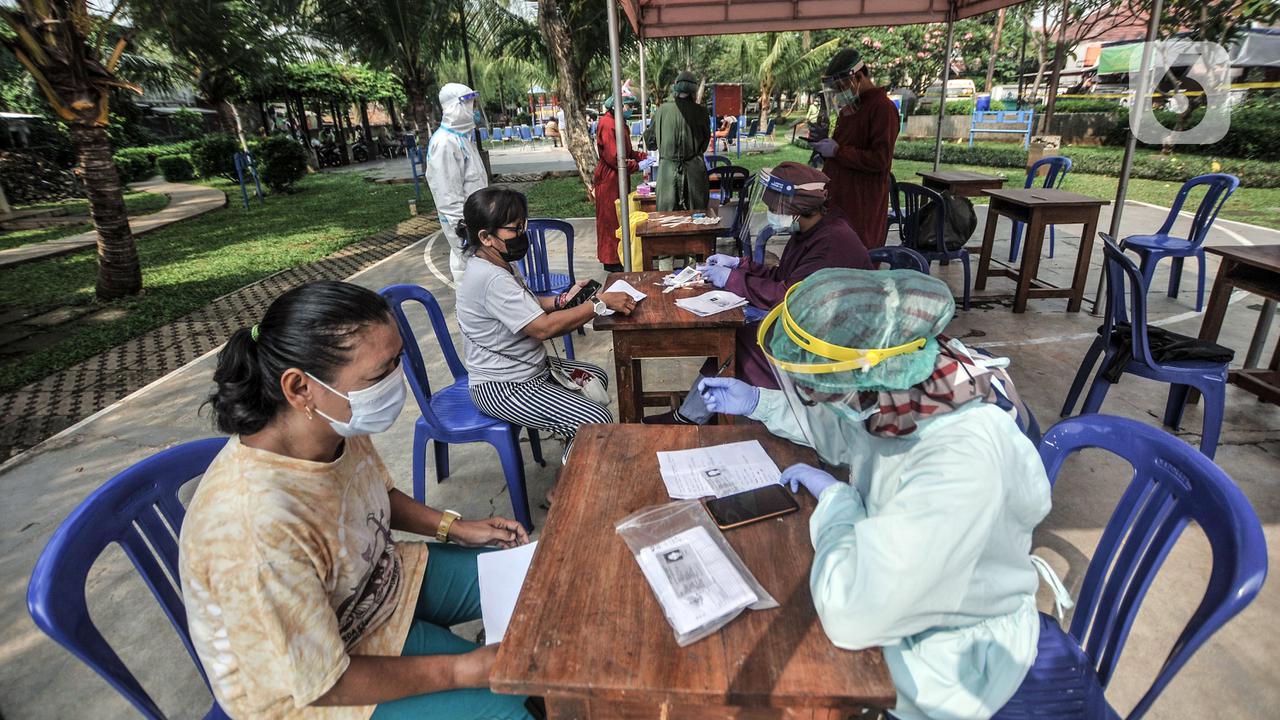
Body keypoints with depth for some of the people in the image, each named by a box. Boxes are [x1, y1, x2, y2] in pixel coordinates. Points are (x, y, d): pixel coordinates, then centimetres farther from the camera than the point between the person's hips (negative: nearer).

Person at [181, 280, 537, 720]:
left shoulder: (336, 424, -17)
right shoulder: (258, 529, -40)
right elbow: (319, 683, -27)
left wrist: (453, 528, -5)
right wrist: (458, 671, -22)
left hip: (384, 577, 7)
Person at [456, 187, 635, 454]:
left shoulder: (498, 265, 5)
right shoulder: (491, 279, -28)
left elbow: (527, 306, 20)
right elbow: (543, 327, -30)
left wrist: (562, 300, 2)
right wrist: (600, 303, -26)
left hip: (526, 367, 11)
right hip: (501, 388, -11)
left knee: (596, 379, 20)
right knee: (597, 422, -18)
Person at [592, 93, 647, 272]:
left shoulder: (620, 124, 15)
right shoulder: (607, 124, -17)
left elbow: (627, 152, 16)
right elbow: (614, 157, -23)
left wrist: (646, 156, 2)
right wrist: (638, 166, -19)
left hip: (619, 178, 10)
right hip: (609, 179, -10)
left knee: (620, 217, 13)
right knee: (610, 219, -2)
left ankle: (618, 256, 22)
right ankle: (611, 261, 6)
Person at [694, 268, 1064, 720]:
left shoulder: (961, 467, -40)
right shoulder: (899, 380, -17)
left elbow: (850, 615, -42)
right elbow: (842, 433, 8)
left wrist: (833, 495, -26)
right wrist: (756, 403, 1)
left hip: (942, 662, -6)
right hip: (893, 581, 6)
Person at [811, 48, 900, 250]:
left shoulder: (883, 108, -11)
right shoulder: (849, 107, 19)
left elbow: (881, 159, -19)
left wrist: (837, 151, -17)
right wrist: (826, 144, 13)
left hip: (862, 204, -9)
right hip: (838, 197, 9)